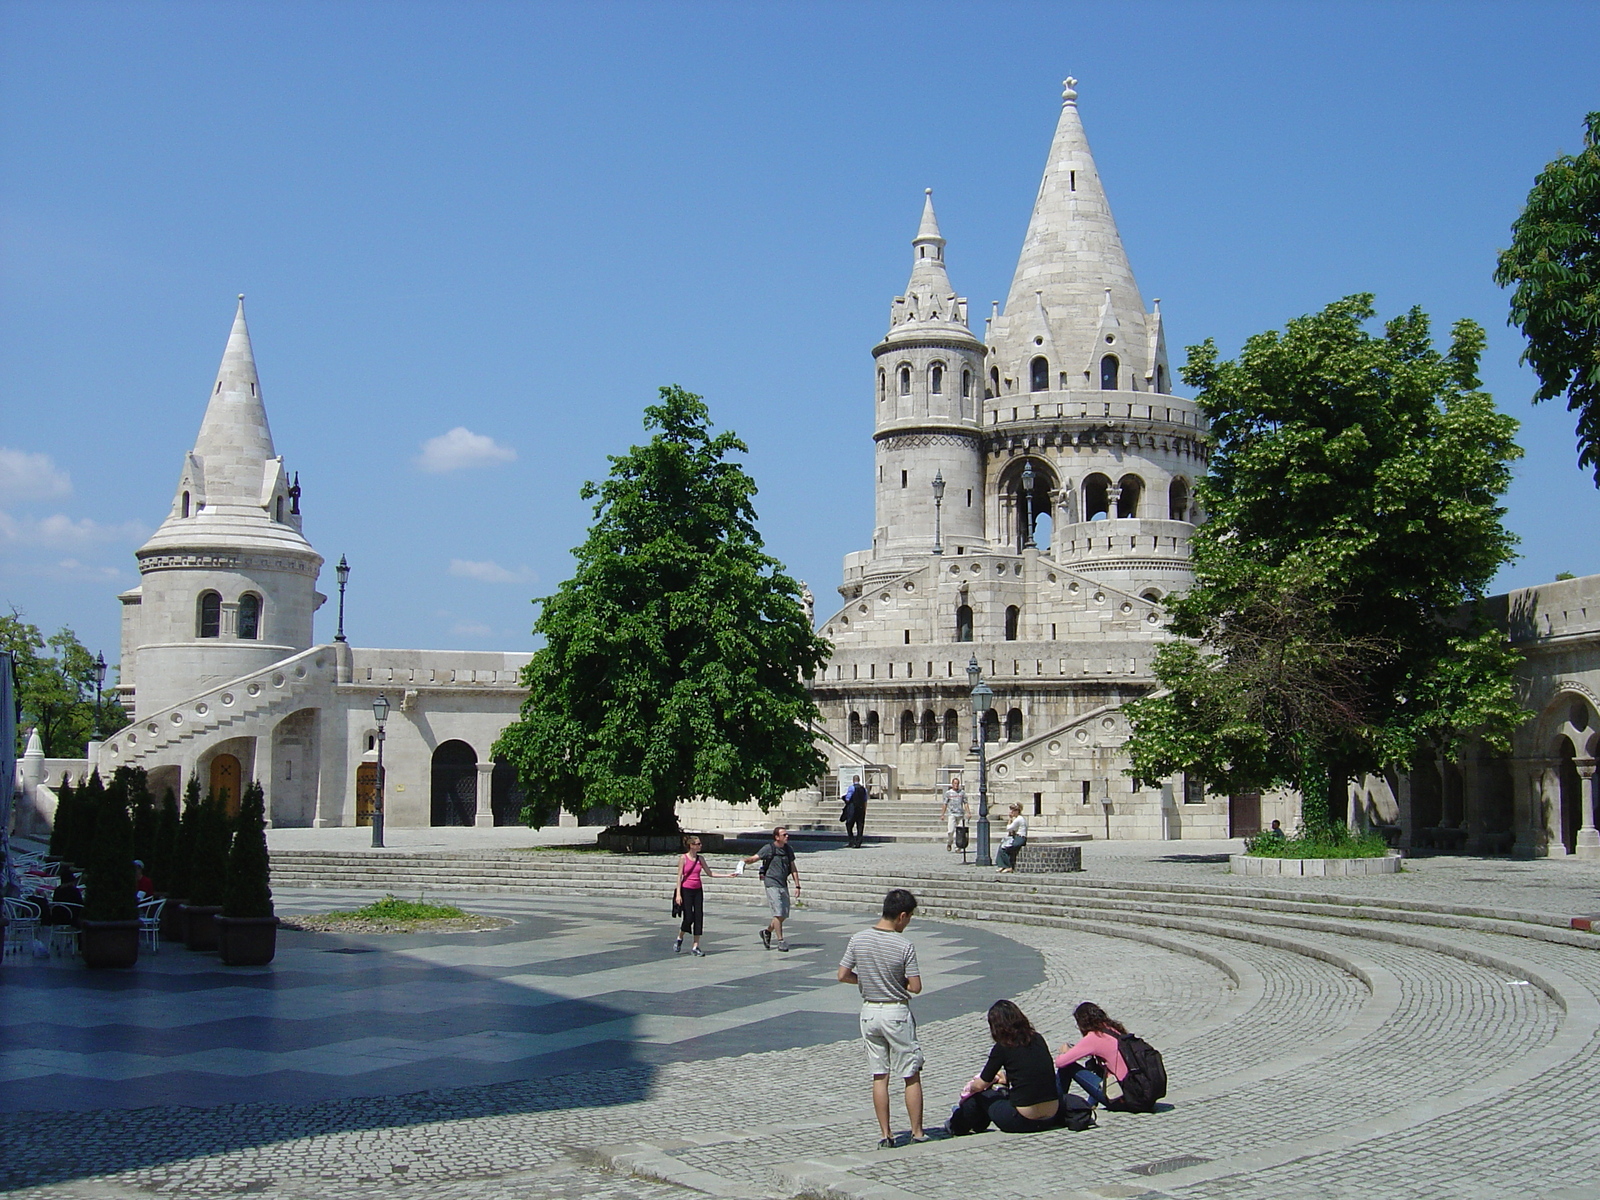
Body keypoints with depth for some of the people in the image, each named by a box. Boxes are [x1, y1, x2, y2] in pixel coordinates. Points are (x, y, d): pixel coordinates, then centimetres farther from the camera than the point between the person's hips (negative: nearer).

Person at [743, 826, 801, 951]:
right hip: (772, 883, -6)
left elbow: (793, 868, 16)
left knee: (784, 915, 8)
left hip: (783, 884, 6)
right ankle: (781, 941, -6)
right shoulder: (769, 848, -6)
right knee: (778, 913, -11)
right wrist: (744, 861, -36)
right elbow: (754, 858, -14)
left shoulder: (789, 849, 11)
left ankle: (767, 931, 30)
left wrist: (797, 886, 12)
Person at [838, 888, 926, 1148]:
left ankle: (885, 1135, 11)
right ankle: (917, 1132, 13)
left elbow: (843, 976, -1)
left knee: (879, 1076, 10)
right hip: (897, 1014, -4)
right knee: (912, 1076, 9)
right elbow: (915, 987, -13)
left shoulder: (858, 940, -5)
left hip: (869, 1012, 4)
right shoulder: (905, 946, -15)